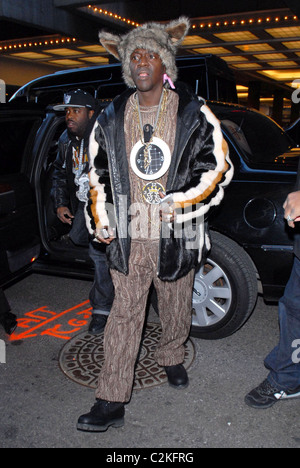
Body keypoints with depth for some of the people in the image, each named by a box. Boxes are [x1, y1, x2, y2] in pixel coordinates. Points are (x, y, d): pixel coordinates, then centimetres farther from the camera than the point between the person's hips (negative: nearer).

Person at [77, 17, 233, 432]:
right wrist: (99, 219, 5)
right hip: (128, 236, 1)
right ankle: (112, 402, 12)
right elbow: (98, 173, 14)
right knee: (124, 315, 2)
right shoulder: (111, 118, 7)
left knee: (177, 308, 16)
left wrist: (180, 201, -15)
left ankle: (171, 358, 46)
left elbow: (218, 166, -1)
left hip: (176, 236, -1)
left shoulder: (194, 114, 0)